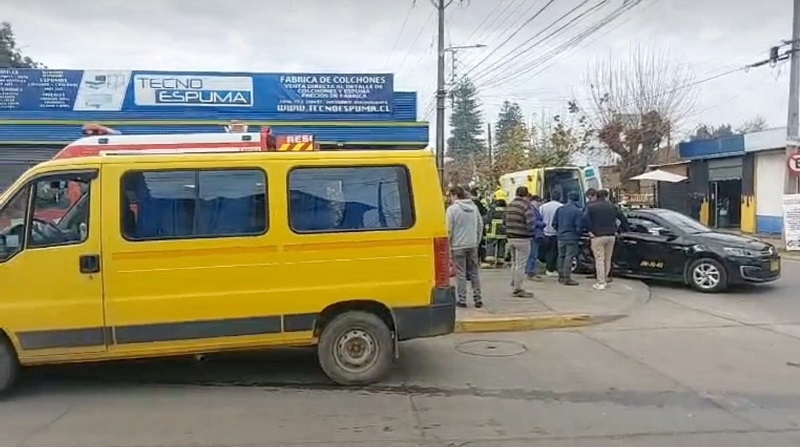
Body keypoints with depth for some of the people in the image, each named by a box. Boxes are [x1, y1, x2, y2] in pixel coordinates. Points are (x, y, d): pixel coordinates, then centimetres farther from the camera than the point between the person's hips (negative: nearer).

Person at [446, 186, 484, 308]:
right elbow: (480, 226, 11)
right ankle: (478, 299, 14)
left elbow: (449, 229, -10)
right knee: (474, 272, 11)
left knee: (460, 273, 1)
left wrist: (448, 244, 1)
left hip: (458, 245, -5)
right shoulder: (474, 207, 8)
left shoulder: (452, 209, -10)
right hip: (472, 245, 5)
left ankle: (461, 300, 4)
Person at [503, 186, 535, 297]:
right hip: (522, 239, -8)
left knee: (514, 263, 18)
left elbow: (504, 222, 14)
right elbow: (531, 223, -21)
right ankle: (518, 289, 5)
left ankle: (514, 287, 26)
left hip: (511, 237, 8)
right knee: (520, 265, 0)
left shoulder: (509, 205, 9)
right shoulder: (526, 206, -15)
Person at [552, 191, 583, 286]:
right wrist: (578, 234, 5)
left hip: (561, 237, 5)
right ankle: (567, 278, -1)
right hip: (572, 238, -5)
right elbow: (579, 226, -15)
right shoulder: (578, 211, -14)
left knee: (561, 256, 15)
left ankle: (561, 276, 23)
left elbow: (554, 224, 5)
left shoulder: (560, 209, 2)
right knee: (569, 257, -2)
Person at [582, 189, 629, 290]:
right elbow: (623, 219, 9)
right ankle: (604, 278, 26)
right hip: (611, 236, 3)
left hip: (597, 236, -3)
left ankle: (601, 283, -4)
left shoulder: (591, 206, 0)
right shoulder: (612, 206, 10)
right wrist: (622, 229, 19)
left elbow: (585, 219, -15)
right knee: (607, 259, 16)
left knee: (599, 259, -2)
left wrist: (589, 230, -7)